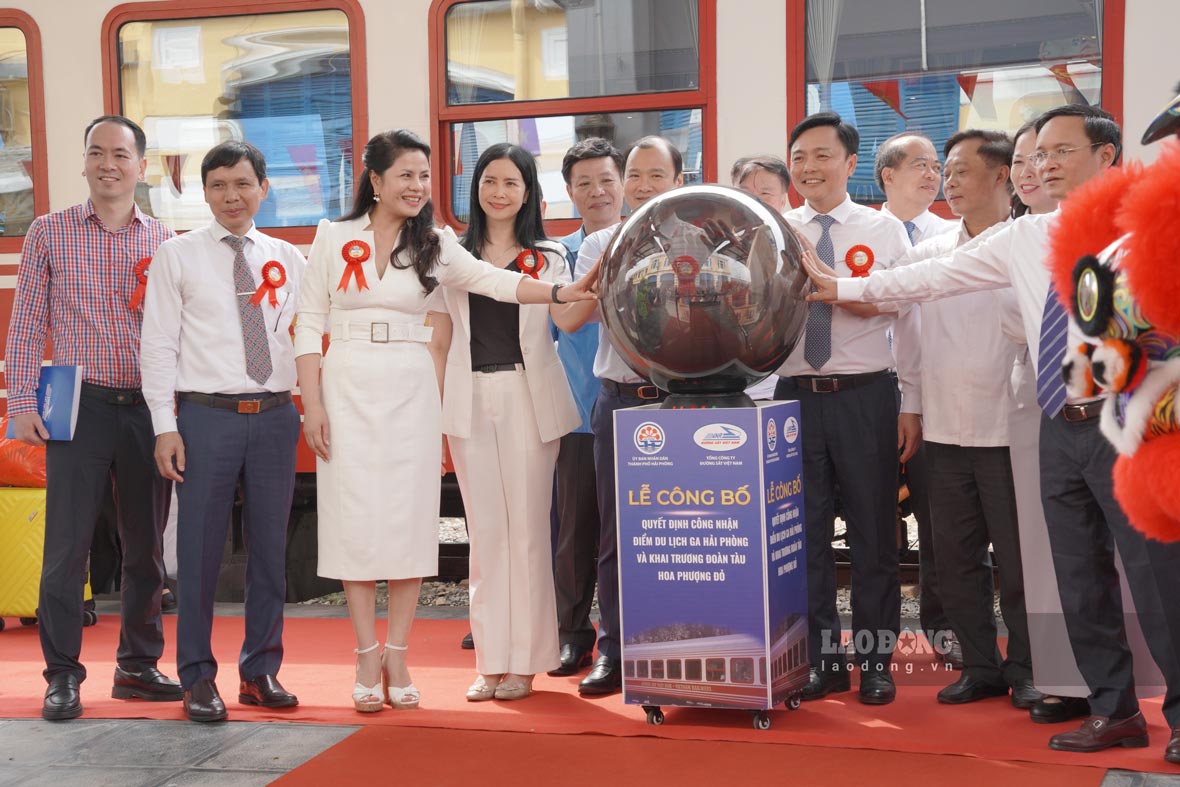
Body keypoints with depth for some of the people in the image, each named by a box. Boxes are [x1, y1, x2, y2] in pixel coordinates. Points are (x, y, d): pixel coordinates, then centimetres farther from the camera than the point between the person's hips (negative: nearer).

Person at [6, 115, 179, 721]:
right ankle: (63, 676, 6)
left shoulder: (165, 242, 9)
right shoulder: (49, 233, 5)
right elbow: (27, 324, 3)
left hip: (149, 408, 2)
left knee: (146, 545, 9)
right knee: (66, 543, -4)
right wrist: (22, 404, -4)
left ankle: (138, 665, 21)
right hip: (81, 405, -2)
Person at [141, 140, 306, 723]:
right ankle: (198, 678, 14)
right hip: (206, 415, -3)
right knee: (199, 550, 1)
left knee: (271, 548, 9)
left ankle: (262, 671, 23)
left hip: (275, 415, 3)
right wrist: (165, 427, -7)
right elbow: (158, 345, -1)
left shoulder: (287, 258, 10)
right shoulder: (177, 256, 2)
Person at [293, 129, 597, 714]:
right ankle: (368, 660, 10)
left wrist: (561, 292, -25)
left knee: (409, 519, 1)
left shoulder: (434, 246, 6)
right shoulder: (334, 238, 4)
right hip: (347, 390, -1)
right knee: (356, 519, 0)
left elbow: (491, 280, -9)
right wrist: (311, 403, -3)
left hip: (411, 393, 1)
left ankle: (397, 657, 12)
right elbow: (309, 325, 4)